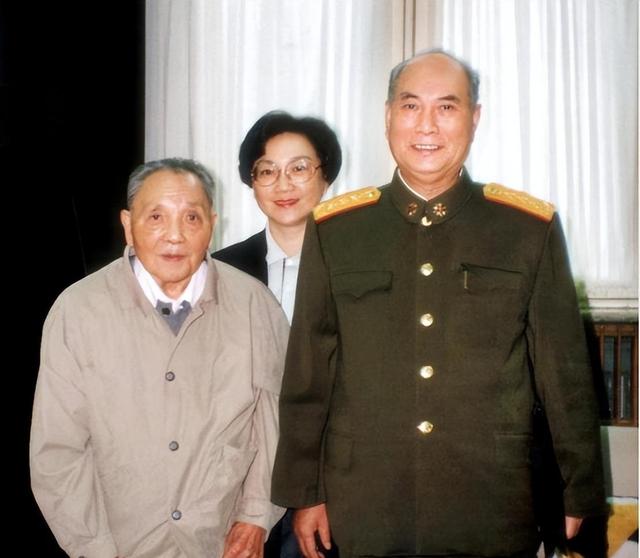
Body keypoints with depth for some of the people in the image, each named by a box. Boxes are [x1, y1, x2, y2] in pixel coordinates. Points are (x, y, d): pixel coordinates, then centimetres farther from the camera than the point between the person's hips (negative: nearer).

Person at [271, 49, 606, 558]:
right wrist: (304, 493, 4)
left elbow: (566, 375, 3)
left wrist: (580, 495, 4)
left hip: (495, 512, 0)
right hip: (365, 511, 1)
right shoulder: (333, 229, 1)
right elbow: (307, 374, 4)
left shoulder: (531, 227, 0)